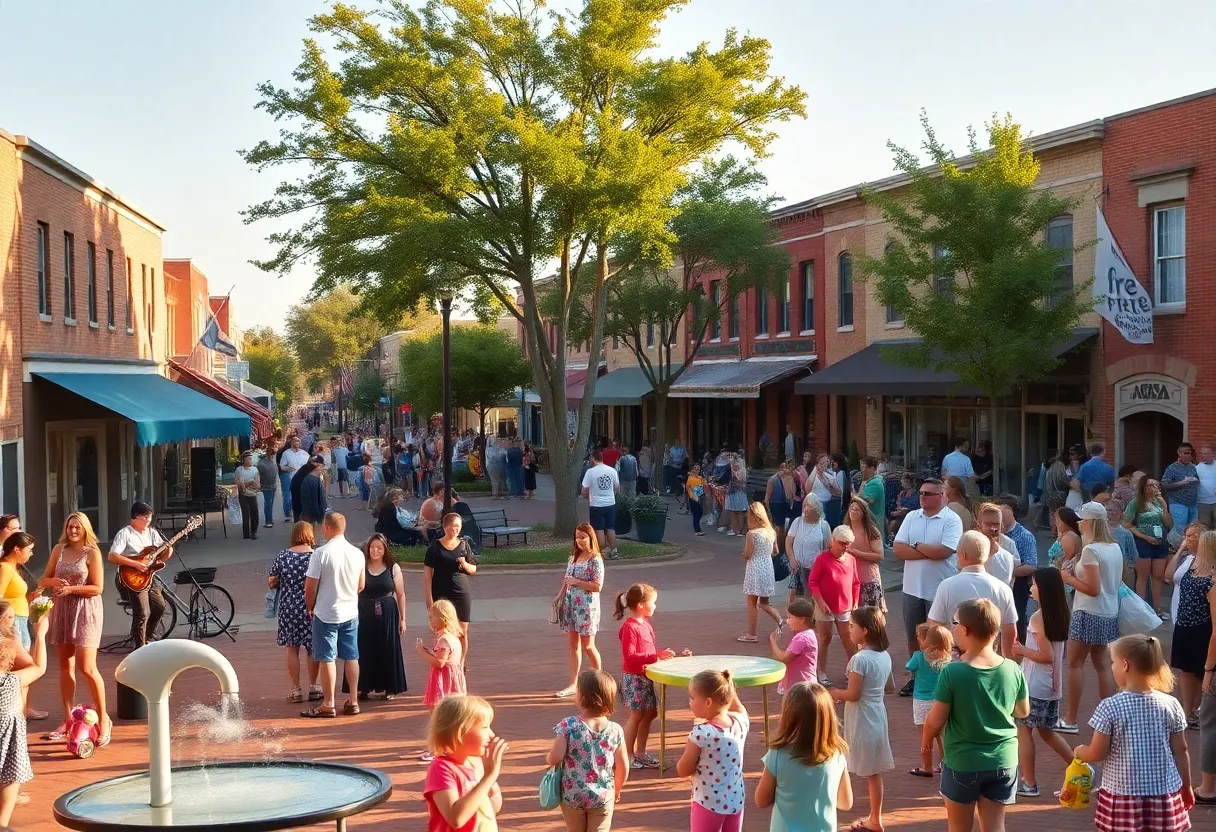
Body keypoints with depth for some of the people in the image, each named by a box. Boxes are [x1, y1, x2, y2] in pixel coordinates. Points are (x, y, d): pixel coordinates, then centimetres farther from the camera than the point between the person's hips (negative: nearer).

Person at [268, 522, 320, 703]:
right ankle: (313, 687, 21)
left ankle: (296, 689, 11)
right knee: (312, 647, 14)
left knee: (292, 648, 10)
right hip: (311, 609, -1)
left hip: (288, 608, 1)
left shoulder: (282, 556, -4)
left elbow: (271, 582, 3)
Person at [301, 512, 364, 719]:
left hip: (326, 614, -5)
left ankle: (328, 705, 6)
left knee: (327, 659, 2)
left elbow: (310, 587, -13)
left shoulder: (321, 553, -16)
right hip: (351, 612, 5)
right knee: (351, 657, 12)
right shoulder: (357, 553, -1)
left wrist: (310, 607, 4)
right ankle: (353, 701, 16)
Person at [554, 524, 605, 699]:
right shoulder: (573, 558, 10)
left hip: (587, 607, -6)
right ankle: (573, 684, 12)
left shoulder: (595, 560, -11)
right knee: (573, 645, 8)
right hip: (570, 605, 6)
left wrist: (576, 582, -18)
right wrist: (559, 597, 9)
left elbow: (597, 586, -17)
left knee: (588, 646, 1)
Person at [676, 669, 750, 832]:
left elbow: (683, 771, -13)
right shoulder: (741, 723, -6)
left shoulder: (701, 733, -23)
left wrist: (687, 751, 4)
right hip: (736, 802, 6)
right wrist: (727, 687, 13)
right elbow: (739, 708, 22)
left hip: (709, 804, -6)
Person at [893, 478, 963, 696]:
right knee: (913, 635, 14)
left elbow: (944, 551, -23)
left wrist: (916, 546, -9)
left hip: (940, 589, -5)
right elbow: (898, 549, -4)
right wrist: (930, 552, -15)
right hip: (913, 587, 5)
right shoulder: (911, 517, 4)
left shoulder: (952, 520, -10)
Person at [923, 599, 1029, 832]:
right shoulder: (1012, 669, -8)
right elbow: (1023, 711, 7)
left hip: (962, 762, -3)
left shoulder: (952, 672, -19)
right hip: (1003, 761, 3)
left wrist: (925, 740, 7)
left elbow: (936, 720, -14)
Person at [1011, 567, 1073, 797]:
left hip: (1034, 685, -8)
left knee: (1023, 729, 4)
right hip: (1053, 684, 8)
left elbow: (1047, 656, -21)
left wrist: (1021, 650, -11)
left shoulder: (1037, 618, -18)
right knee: (1047, 731, 20)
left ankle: (1028, 783, 8)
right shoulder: (1060, 614, 4)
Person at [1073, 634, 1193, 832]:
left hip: (1122, 795, -3)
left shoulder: (1110, 707, -13)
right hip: (1165, 794, 3)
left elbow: (1097, 753, -9)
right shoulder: (1171, 705, -4)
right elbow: (1180, 751, 3)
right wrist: (1187, 788, 16)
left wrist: (1079, 752, 13)